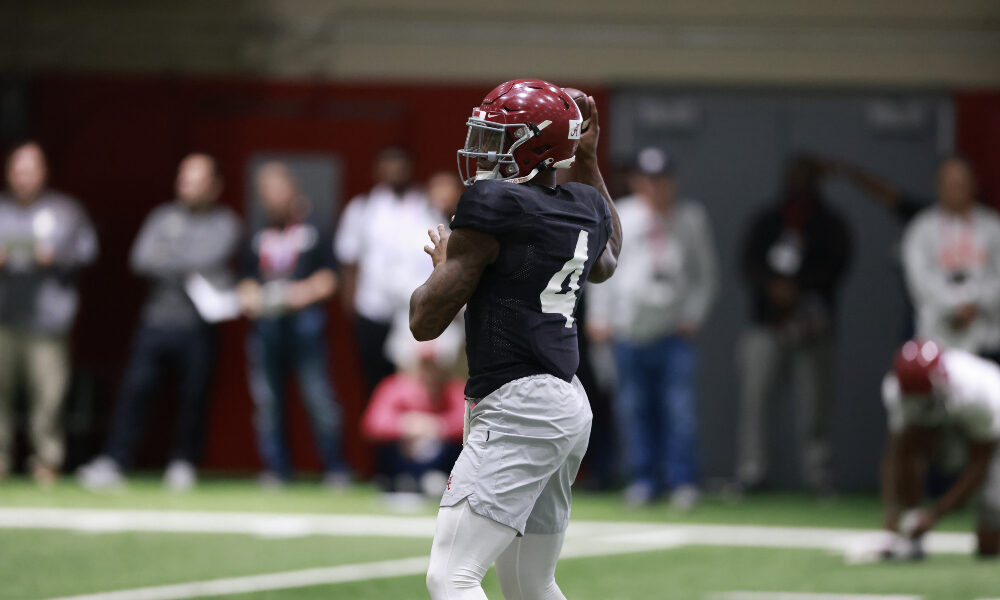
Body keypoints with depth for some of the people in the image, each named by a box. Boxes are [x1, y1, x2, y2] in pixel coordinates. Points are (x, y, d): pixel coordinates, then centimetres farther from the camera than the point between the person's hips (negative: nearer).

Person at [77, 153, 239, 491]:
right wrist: (187, 269, -7)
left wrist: (166, 259, -2)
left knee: (193, 396, 0)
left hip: (197, 327, -2)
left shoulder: (223, 223, 7)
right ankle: (112, 463, -11)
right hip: (157, 320, 2)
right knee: (134, 390, -8)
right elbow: (141, 260, 3)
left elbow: (212, 257, -10)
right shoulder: (163, 218, 15)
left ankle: (183, 464, 15)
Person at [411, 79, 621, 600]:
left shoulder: (490, 206, -12)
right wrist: (588, 161, 39)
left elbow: (425, 321, -10)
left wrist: (443, 261, 10)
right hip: (568, 405, 9)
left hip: (518, 408, -9)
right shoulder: (586, 207, 12)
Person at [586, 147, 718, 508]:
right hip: (630, 330, 1)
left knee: (679, 407, -10)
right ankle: (642, 477, 11)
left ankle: (683, 481, -6)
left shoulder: (691, 217, 8)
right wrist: (599, 316, 5)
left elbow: (706, 273, 12)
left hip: (675, 331, -1)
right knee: (634, 407, 2)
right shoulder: (620, 217, 8)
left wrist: (694, 314, 1)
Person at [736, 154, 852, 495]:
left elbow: (834, 266, -4)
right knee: (753, 395, -9)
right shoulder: (766, 223, 15)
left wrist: (795, 285, -17)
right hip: (768, 324, 1)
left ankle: (817, 470, 5)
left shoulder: (830, 227, 9)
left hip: (812, 324, -1)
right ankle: (749, 471, -6)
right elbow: (748, 262, 4)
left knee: (815, 399, -3)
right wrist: (773, 286, -15)